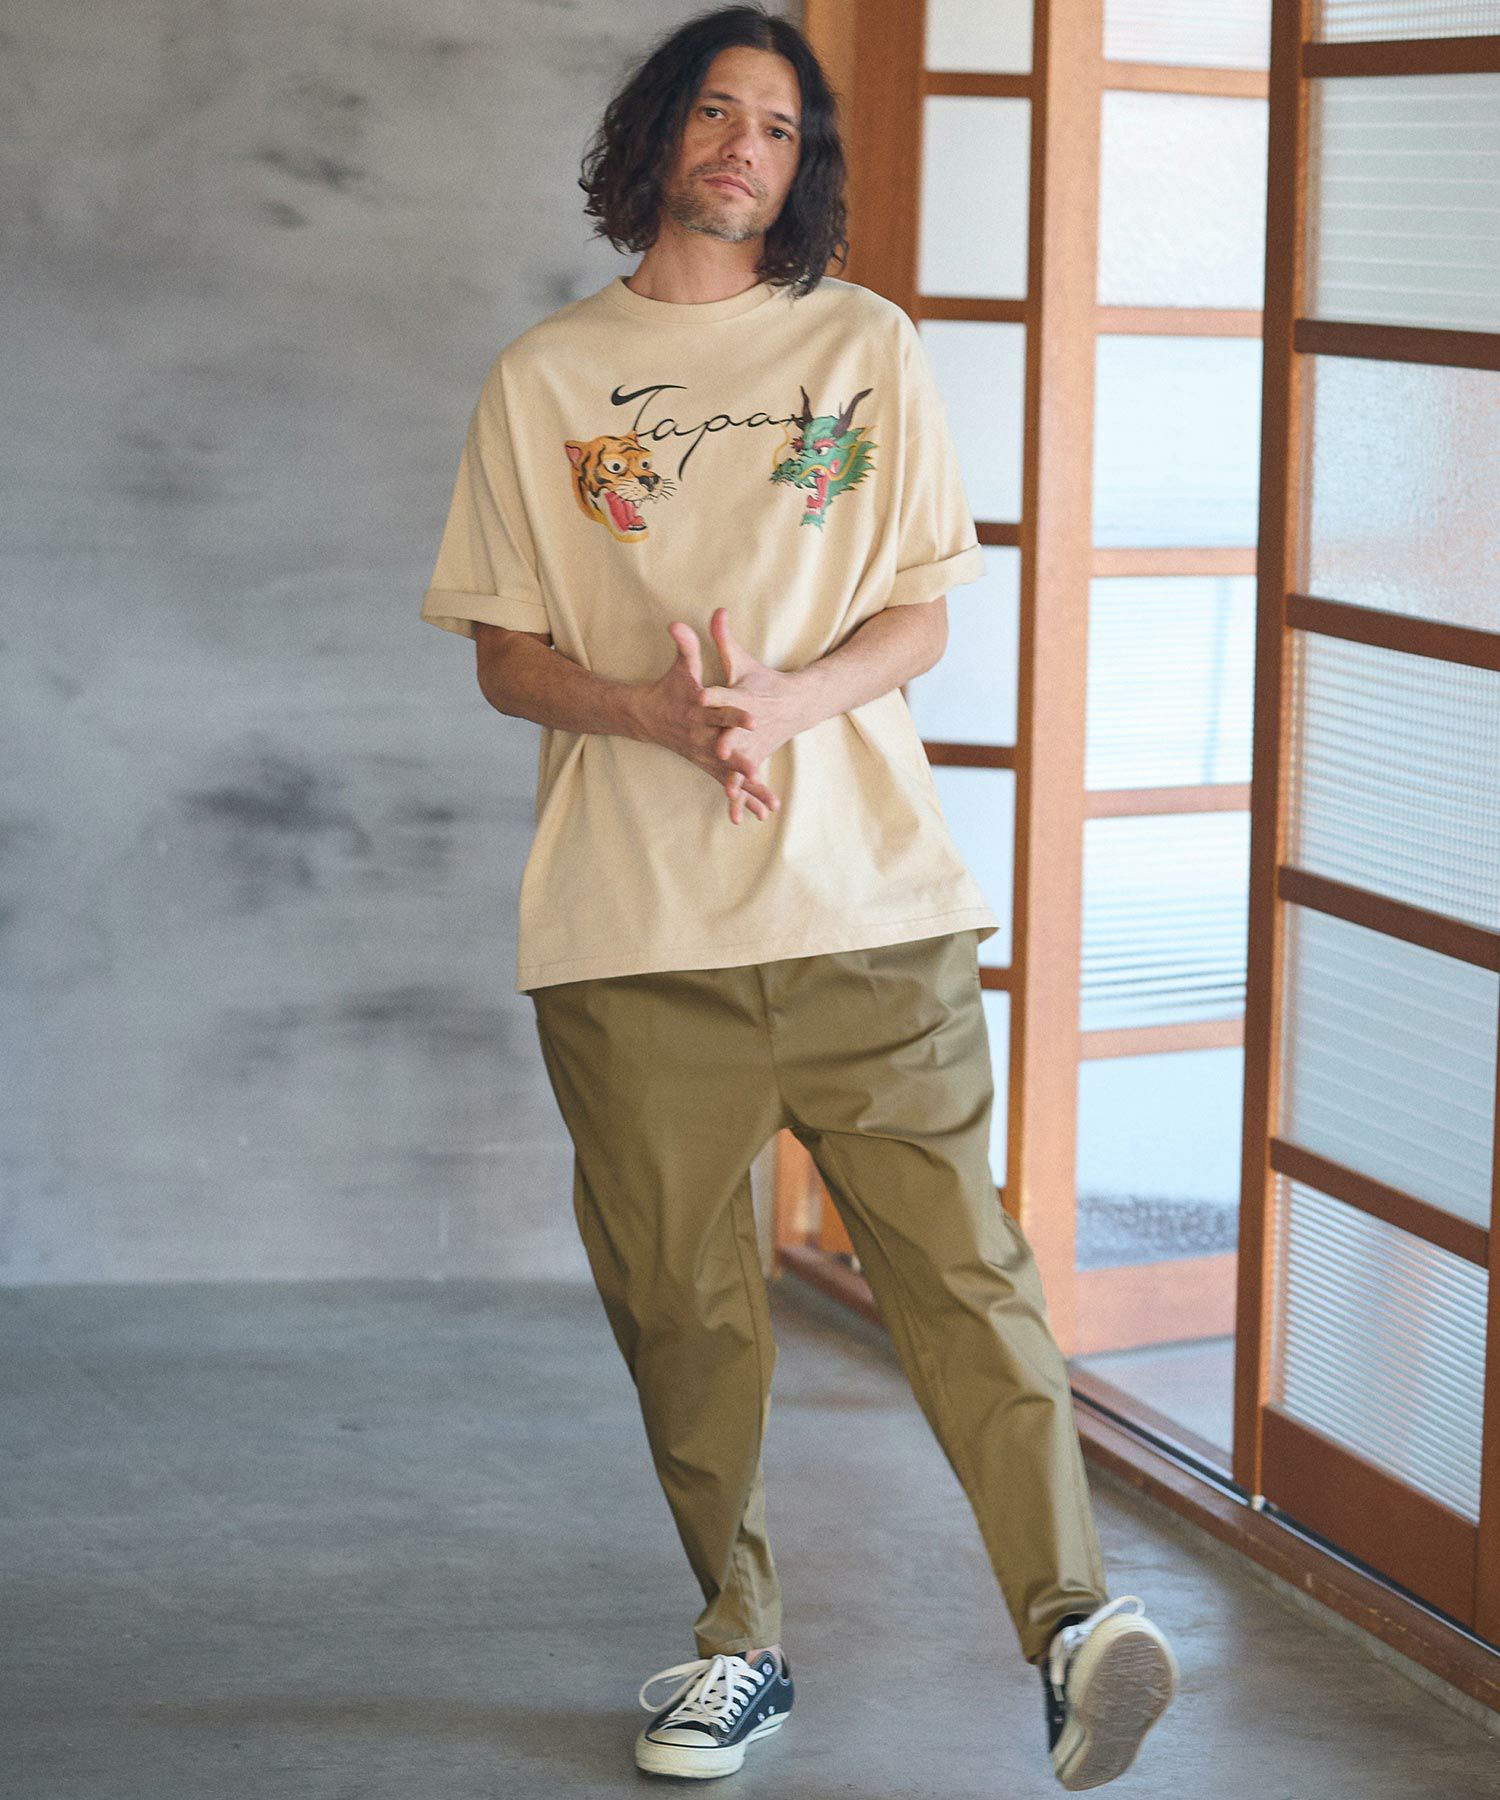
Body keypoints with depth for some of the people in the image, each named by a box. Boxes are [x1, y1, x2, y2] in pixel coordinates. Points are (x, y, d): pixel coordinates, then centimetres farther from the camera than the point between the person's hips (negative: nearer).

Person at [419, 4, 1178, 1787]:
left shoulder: (867, 348, 10)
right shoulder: (543, 379, 9)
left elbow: (923, 617, 8)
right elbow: (503, 655, 7)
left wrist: (789, 700, -13)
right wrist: (656, 710, -13)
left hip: (866, 898, 0)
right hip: (630, 920, 1)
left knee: (958, 1258, -7)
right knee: (679, 1299, 5)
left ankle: (1072, 1617, -9)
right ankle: (739, 1641, 17)